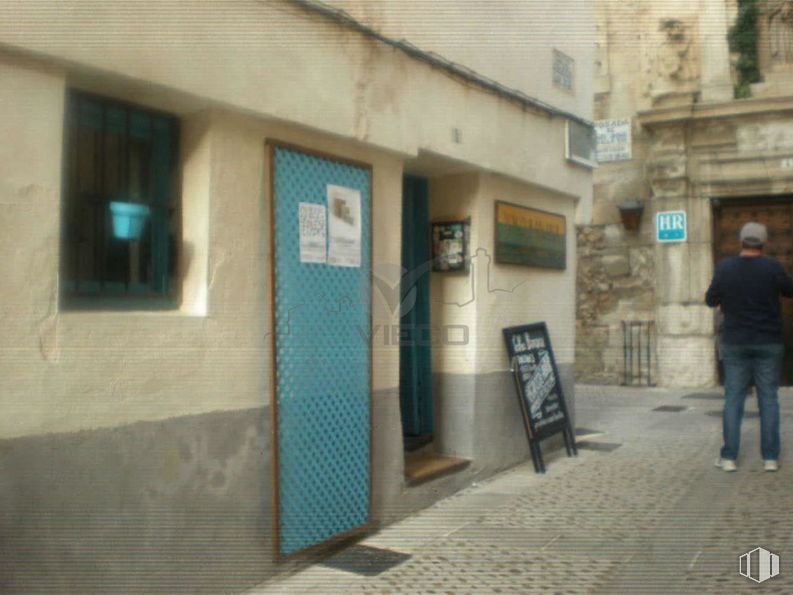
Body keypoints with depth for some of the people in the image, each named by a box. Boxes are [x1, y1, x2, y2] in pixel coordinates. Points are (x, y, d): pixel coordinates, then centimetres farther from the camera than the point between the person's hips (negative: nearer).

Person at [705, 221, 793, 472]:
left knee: (733, 398, 6)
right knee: (768, 399, 8)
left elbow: (711, 301, 2)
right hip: (769, 343, 0)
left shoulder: (725, 268, -7)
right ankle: (770, 457, 10)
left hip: (735, 343, 1)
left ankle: (729, 457, 6)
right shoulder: (773, 268, -9)